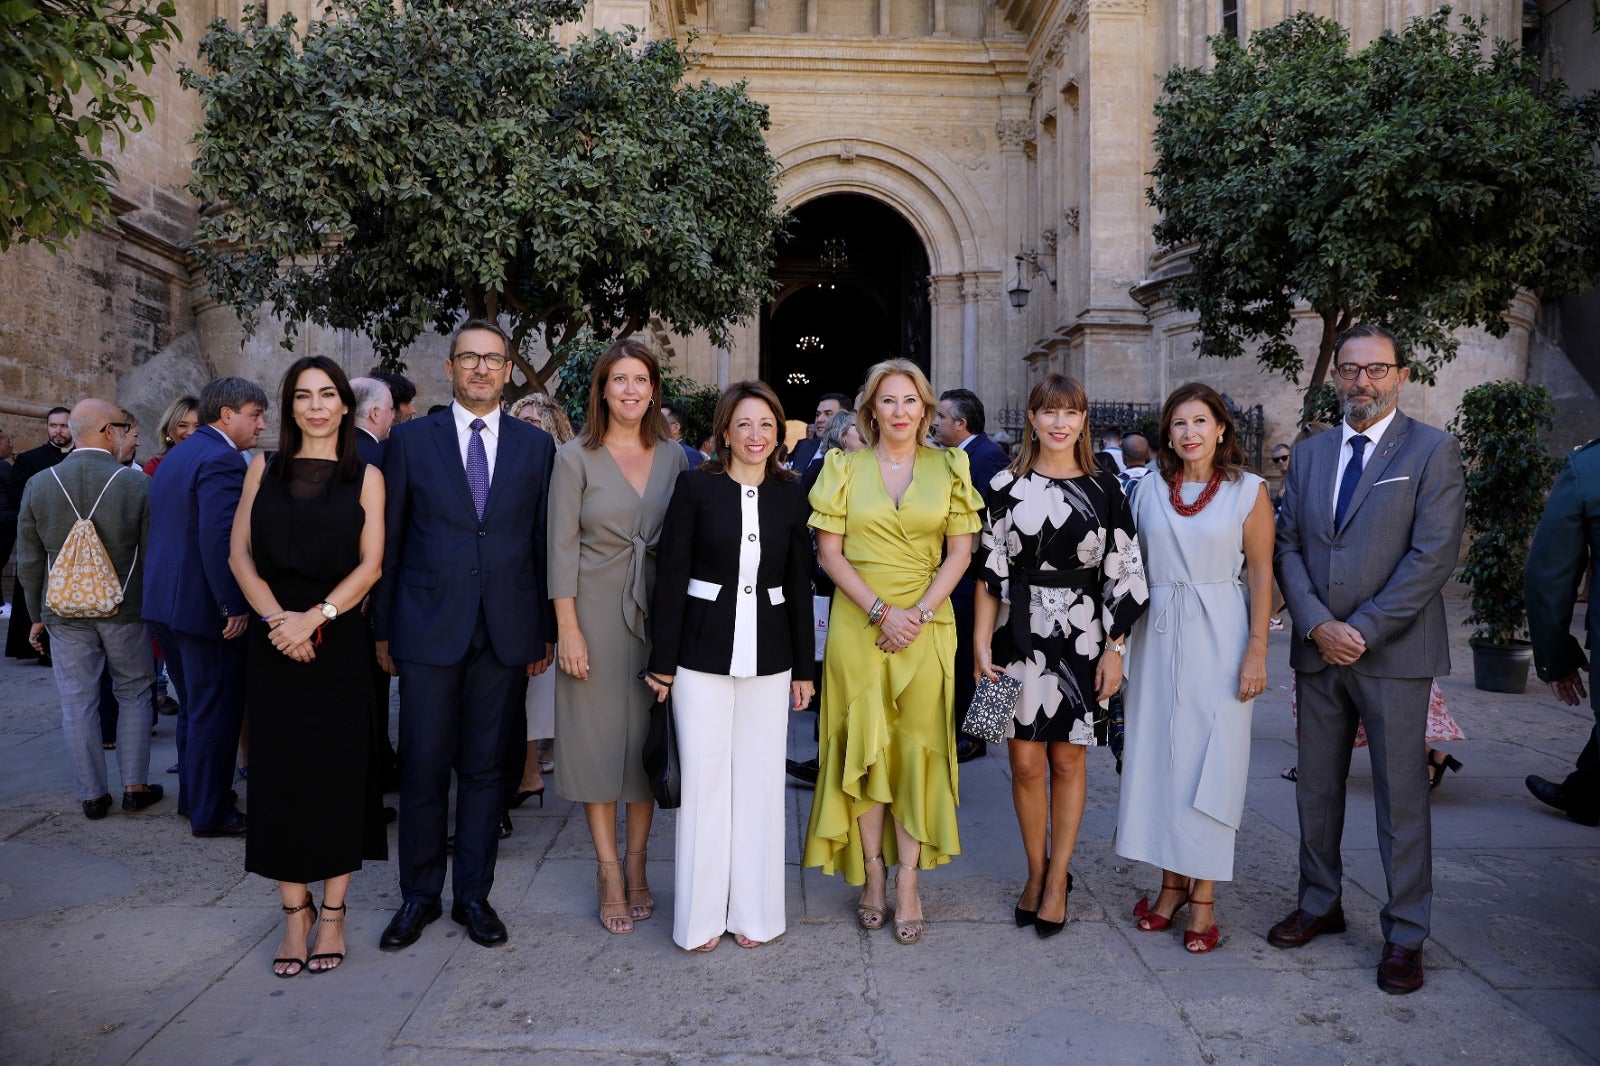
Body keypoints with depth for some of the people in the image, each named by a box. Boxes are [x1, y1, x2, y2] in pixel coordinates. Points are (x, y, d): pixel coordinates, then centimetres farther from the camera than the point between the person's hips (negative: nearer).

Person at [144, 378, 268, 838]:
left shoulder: (176, 455, 15)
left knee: (194, 706, 21)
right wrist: (233, 606, -23)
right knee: (216, 712, 2)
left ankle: (192, 794, 34)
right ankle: (210, 813, 11)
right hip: (204, 606, -10)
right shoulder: (222, 460, -18)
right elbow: (219, 538, -27)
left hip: (165, 601, 10)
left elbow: (160, 528, 19)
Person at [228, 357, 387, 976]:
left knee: (338, 769, 2)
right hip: (274, 640, 2)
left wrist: (315, 617, -16)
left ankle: (332, 914, 14)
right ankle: (294, 913, 16)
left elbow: (369, 563, -3)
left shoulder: (365, 477, 4)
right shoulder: (264, 469, 10)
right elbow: (240, 553, 4)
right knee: (280, 769, 4)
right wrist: (276, 617, -10)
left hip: (339, 640, -2)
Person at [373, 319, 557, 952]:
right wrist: (382, 630, 4)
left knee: (484, 767, 9)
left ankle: (473, 894, 23)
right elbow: (389, 543, 5)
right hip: (428, 628, -1)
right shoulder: (411, 440, 4)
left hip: (505, 631, 1)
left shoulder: (536, 446, 6)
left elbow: (544, 543, 6)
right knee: (423, 767, 5)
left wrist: (544, 632, 4)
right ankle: (419, 895, 22)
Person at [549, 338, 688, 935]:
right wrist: (567, 628, -11)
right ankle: (609, 873, 15)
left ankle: (636, 865, 23)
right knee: (598, 735, 3)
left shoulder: (674, 457, 5)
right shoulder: (576, 457, -3)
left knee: (648, 736, 9)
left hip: (657, 614, 3)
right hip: (595, 611, -2)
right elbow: (562, 546, -6)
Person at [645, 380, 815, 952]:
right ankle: (702, 912, 17)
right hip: (703, 650, -2)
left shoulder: (791, 495, 5)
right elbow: (670, 575, -4)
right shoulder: (696, 486, -3)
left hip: (768, 654, 3)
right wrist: (663, 662, -6)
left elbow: (800, 584, 8)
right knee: (704, 775, 2)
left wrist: (803, 668, 8)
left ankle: (752, 909, 22)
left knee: (760, 777, 8)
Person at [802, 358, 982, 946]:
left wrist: (918, 614, -10)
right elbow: (829, 551, -1)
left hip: (927, 625, 0)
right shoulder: (844, 467, 4)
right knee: (862, 743, 4)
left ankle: (907, 882, 11)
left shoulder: (948, 468, 5)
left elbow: (960, 552, 3)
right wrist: (880, 610, -11)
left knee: (917, 747, 2)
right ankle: (872, 872, 18)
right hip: (856, 623, 0)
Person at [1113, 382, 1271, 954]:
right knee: (1157, 755, 6)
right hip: (1158, 635, 3)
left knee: (1210, 761, 0)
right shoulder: (1150, 488, 9)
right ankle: (1171, 884, 20)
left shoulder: (1248, 489, 1)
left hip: (1218, 637, -3)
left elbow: (1261, 573, -2)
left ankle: (1204, 897, 9)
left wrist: (1257, 650, -9)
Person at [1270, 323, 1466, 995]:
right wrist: (1317, 625, -8)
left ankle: (1404, 934, 17)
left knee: (1401, 795, 4)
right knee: (1316, 787, 13)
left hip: (1394, 651, -4)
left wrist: (1362, 630, -15)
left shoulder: (1433, 450, -4)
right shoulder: (1308, 455, 10)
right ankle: (1319, 905, 29)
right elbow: (1287, 546, 6)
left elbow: (1433, 554, -12)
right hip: (1318, 649, 5)